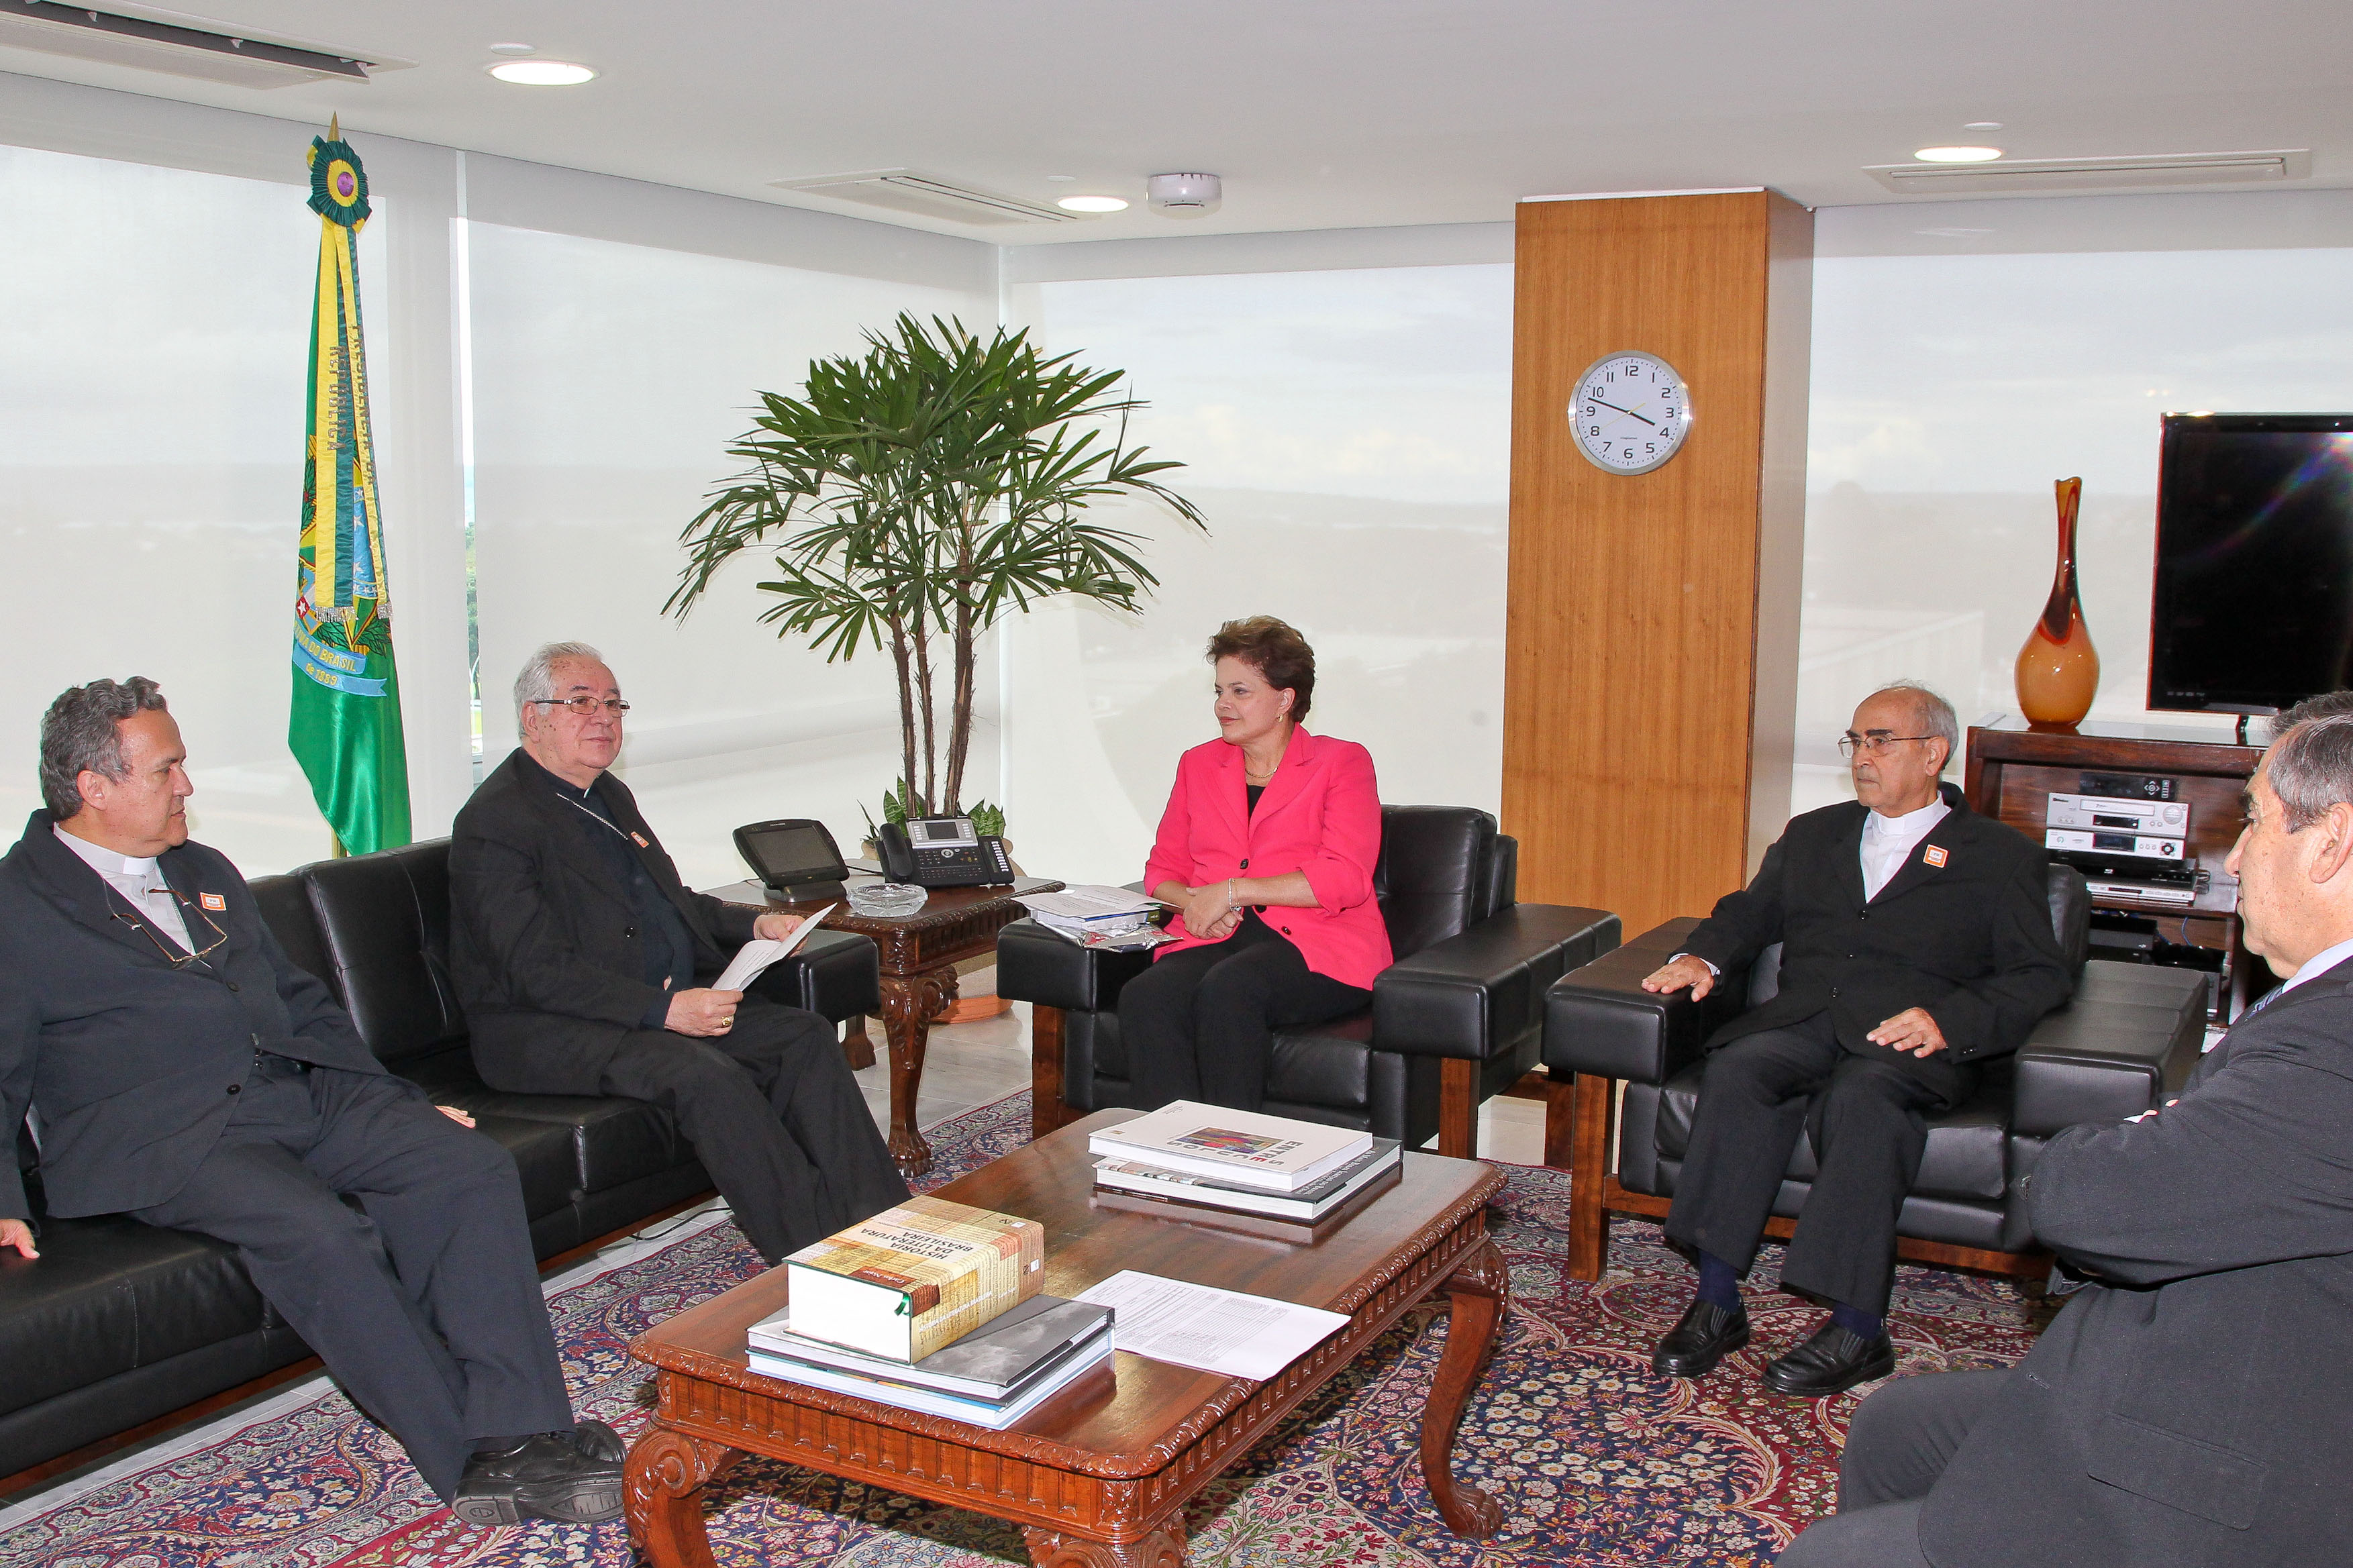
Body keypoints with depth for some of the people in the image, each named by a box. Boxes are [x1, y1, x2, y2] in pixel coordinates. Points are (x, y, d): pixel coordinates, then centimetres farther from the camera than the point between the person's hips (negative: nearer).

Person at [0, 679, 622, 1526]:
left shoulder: (206, 871, 24)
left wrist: (399, 1105, 18)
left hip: (303, 1090, 7)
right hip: (164, 1135, -6)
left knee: (478, 1168, -17)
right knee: (322, 1232, -33)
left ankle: (518, 1432, -24)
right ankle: (473, 1459, -24)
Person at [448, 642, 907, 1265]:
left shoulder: (610, 796, 17)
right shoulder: (496, 822, -13)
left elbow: (672, 902, 28)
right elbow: (539, 972, -20)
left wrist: (754, 924, 9)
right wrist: (662, 1009, -27)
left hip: (668, 1002, 9)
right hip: (546, 1032, -9)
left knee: (805, 1035, -9)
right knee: (704, 1073, -32)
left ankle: (878, 1219, -13)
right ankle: (814, 1255, -26)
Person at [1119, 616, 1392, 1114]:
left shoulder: (1342, 762, 7)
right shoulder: (1199, 765, 22)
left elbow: (1346, 880, -6)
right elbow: (1163, 868, 23)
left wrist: (1232, 891, -9)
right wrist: (1192, 901, -2)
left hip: (1315, 946, -4)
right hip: (1215, 940, 4)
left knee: (1228, 987, -37)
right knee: (1144, 996, -30)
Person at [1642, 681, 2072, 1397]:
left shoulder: (2004, 859, 13)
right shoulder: (1813, 835, 28)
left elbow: (2041, 978, 3)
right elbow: (1751, 910, 26)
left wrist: (1949, 1018, -16)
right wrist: (1704, 955, 2)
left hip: (1908, 1042, -3)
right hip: (1802, 1021, 4)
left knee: (1863, 1094, -37)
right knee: (1737, 1069, -30)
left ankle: (1857, 1330, -33)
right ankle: (1717, 1303, -30)